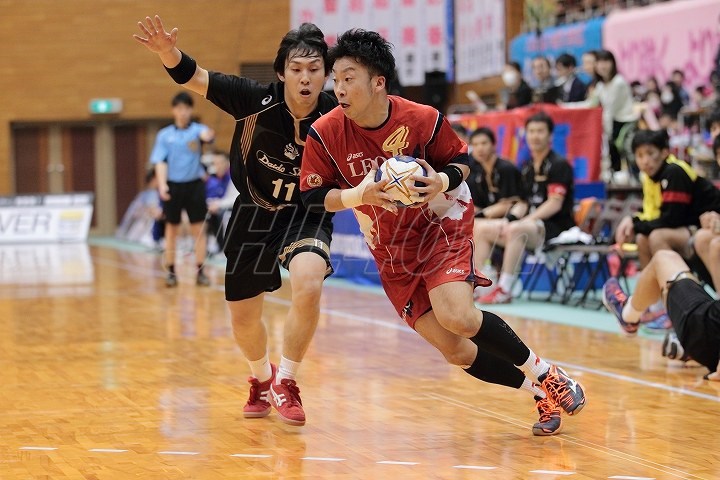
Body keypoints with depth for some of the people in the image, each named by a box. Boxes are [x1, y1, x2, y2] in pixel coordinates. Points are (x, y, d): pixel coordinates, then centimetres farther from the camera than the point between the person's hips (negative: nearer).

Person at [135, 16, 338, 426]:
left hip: (308, 211, -1)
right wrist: (169, 53, -45)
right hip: (254, 210, 2)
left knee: (309, 284, -33)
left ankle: (286, 382, -10)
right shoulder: (258, 100, -22)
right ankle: (261, 379, 46)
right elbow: (195, 79, -26)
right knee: (244, 319, 10)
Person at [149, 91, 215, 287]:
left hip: (194, 184, -1)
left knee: (198, 230, -1)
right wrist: (162, 184, -15)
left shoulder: (197, 129, 0)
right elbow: (160, 162, 0)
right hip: (173, 186, 1)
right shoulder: (164, 135, 4)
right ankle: (171, 272, 14)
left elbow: (207, 135, -24)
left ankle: (200, 271, 4)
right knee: (171, 230, 7)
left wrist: (208, 135, -49)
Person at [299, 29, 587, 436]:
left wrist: (444, 182, -23)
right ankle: (543, 394, 18)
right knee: (456, 351, -2)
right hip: (392, 252, 3)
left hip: (442, 226, -3)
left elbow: (461, 159, -1)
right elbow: (312, 198, -9)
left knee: (457, 317, -27)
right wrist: (358, 195, -27)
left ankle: (544, 373, -5)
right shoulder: (324, 134, -15)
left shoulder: (422, 120, -18)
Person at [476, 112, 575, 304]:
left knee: (516, 230, -36)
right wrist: (507, 221, -3)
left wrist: (524, 222, -21)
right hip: (531, 224, 8)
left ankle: (505, 289, -35)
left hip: (555, 227, -8)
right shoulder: (527, 168, 16)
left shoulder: (559, 165, -8)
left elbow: (555, 204, -16)